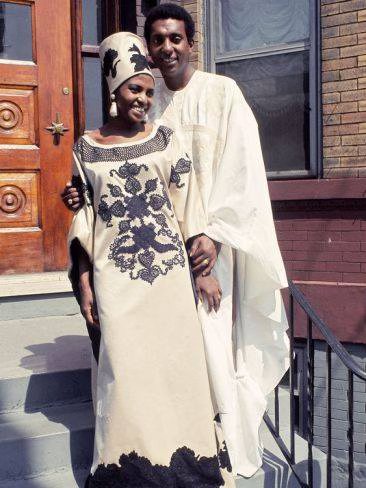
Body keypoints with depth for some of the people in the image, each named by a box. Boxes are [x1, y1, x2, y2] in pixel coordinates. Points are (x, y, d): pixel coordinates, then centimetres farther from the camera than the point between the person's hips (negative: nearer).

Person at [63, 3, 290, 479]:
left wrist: (206, 230, -14)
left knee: (212, 338, -3)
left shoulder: (222, 93, -2)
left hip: (212, 238, -4)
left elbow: (241, 171, -7)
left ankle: (233, 446, 17)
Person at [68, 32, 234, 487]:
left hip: (169, 270, 0)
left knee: (177, 364, 5)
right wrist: (84, 283, 4)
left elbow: (188, 207, 3)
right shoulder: (86, 148, 6)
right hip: (116, 276, 0)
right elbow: (83, 220, 7)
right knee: (126, 372, 2)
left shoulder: (165, 139, 4)